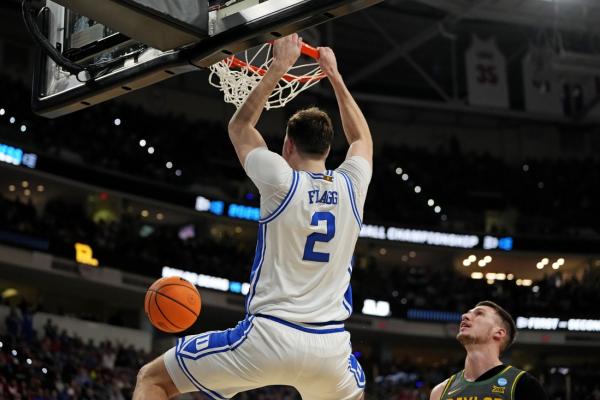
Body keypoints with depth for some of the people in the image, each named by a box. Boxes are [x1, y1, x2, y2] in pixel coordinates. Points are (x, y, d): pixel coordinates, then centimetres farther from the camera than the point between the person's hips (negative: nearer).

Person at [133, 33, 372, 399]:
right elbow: (362, 137, 30)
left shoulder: (282, 181, -4)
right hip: (330, 346, 4)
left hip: (269, 336, -4)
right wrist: (335, 75, 36)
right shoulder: (352, 186, 6)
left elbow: (239, 127, 15)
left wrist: (278, 69, 20)